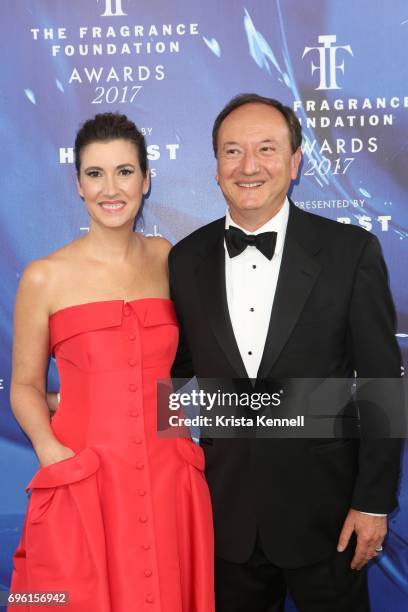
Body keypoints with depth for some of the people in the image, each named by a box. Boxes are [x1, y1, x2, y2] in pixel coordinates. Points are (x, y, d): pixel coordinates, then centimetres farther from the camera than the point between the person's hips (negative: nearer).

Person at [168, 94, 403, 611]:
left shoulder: (351, 251, -10)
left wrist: (374, 501, -8)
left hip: (322, 508, -2)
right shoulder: (186, 260, -1)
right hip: (228, 512, 3)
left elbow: (381, 384, -7)